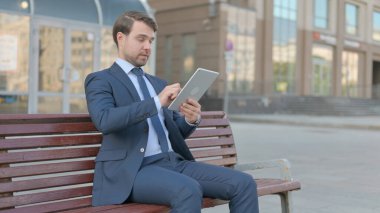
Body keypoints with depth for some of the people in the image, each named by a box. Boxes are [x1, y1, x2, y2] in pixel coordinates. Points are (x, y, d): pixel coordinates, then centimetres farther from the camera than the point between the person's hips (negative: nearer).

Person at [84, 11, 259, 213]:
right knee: (188, 190, -36)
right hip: (132, 171, -7)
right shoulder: (99, 80, 4)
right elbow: (105, 121, -18)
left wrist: (191, 119, 0)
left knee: (244, 183, -11)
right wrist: (157, 102, -21)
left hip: (174, 162, 7)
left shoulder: (158, 83, 25)